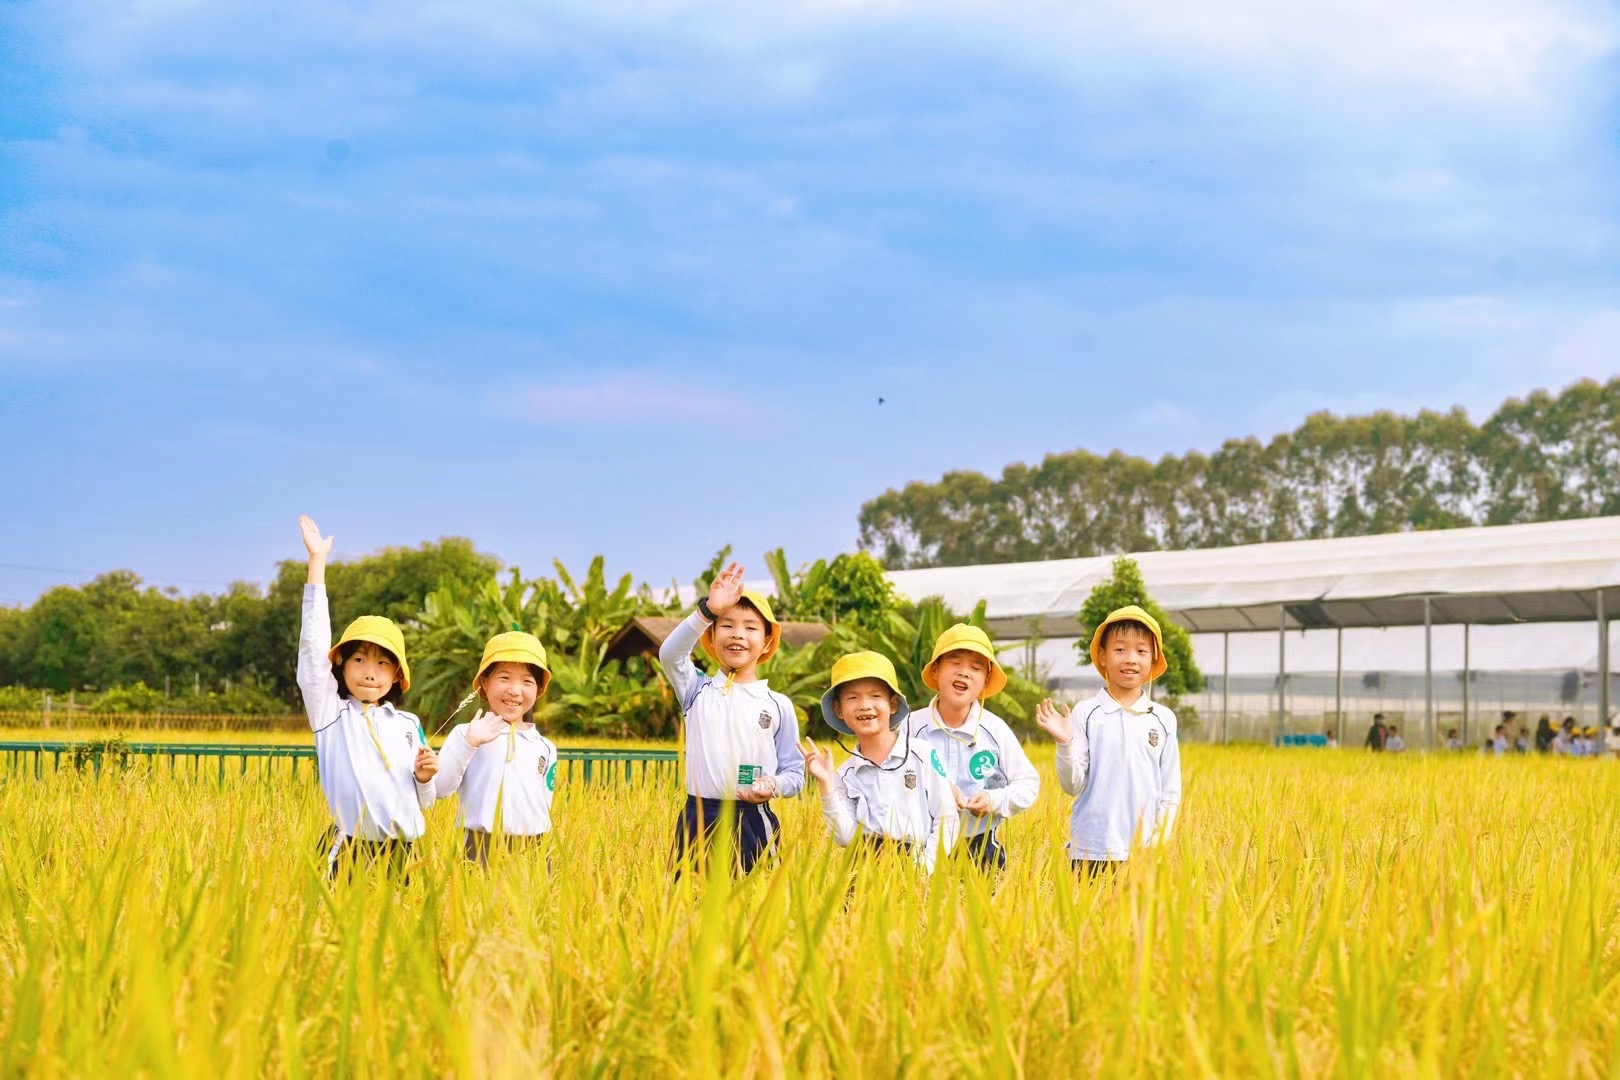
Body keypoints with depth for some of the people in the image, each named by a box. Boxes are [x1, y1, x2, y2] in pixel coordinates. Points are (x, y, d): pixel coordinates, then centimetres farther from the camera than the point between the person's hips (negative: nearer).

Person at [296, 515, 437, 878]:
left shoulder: (408, 724, 12)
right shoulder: (330, 713, 4)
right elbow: (314, 645, -5)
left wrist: (424, 777, -5)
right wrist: (317, 563, -7)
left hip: (403, 853, 3)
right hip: (349, 853, -3)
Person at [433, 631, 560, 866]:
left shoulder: (545, 748, 9)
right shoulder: (465, 734, -1)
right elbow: (439, 789, -10)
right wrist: (468, 743, -18)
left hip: (532, 852, 3)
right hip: (481, 849, -3)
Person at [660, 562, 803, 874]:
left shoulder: (779, 705, 7)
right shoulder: (698, 691, 7)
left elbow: (795, 773, 8)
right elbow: (670, 654, -13)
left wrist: (774, 786, -15)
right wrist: (707, 610, -27)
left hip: (753, 822, 0)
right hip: (698, 821, 0)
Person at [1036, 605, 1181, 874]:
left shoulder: (1163, 720, 6)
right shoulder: (1086, 714, 0)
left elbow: (1170, 791, 10)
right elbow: (1072, 786, -1)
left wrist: (1159, 842, 1)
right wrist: (1065, 743, -16)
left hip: (1145, 853, 2)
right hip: (1090, 851, -2)